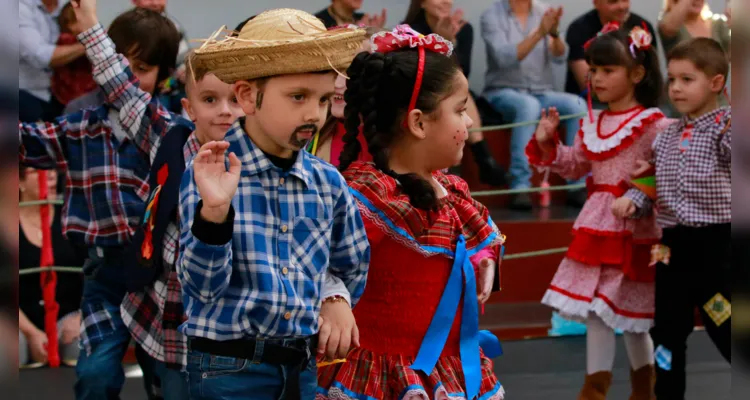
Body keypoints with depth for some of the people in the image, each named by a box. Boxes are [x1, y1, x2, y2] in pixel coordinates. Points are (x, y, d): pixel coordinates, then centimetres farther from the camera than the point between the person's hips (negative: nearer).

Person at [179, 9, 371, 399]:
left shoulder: (329, 183, 3)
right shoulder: (208, 174, -10)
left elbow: (353, 269, 19)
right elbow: (203, 287, -16)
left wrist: (337, 301, 3)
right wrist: (214, 212, -27)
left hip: (307, 366, 4)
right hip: (229, 367, -4)